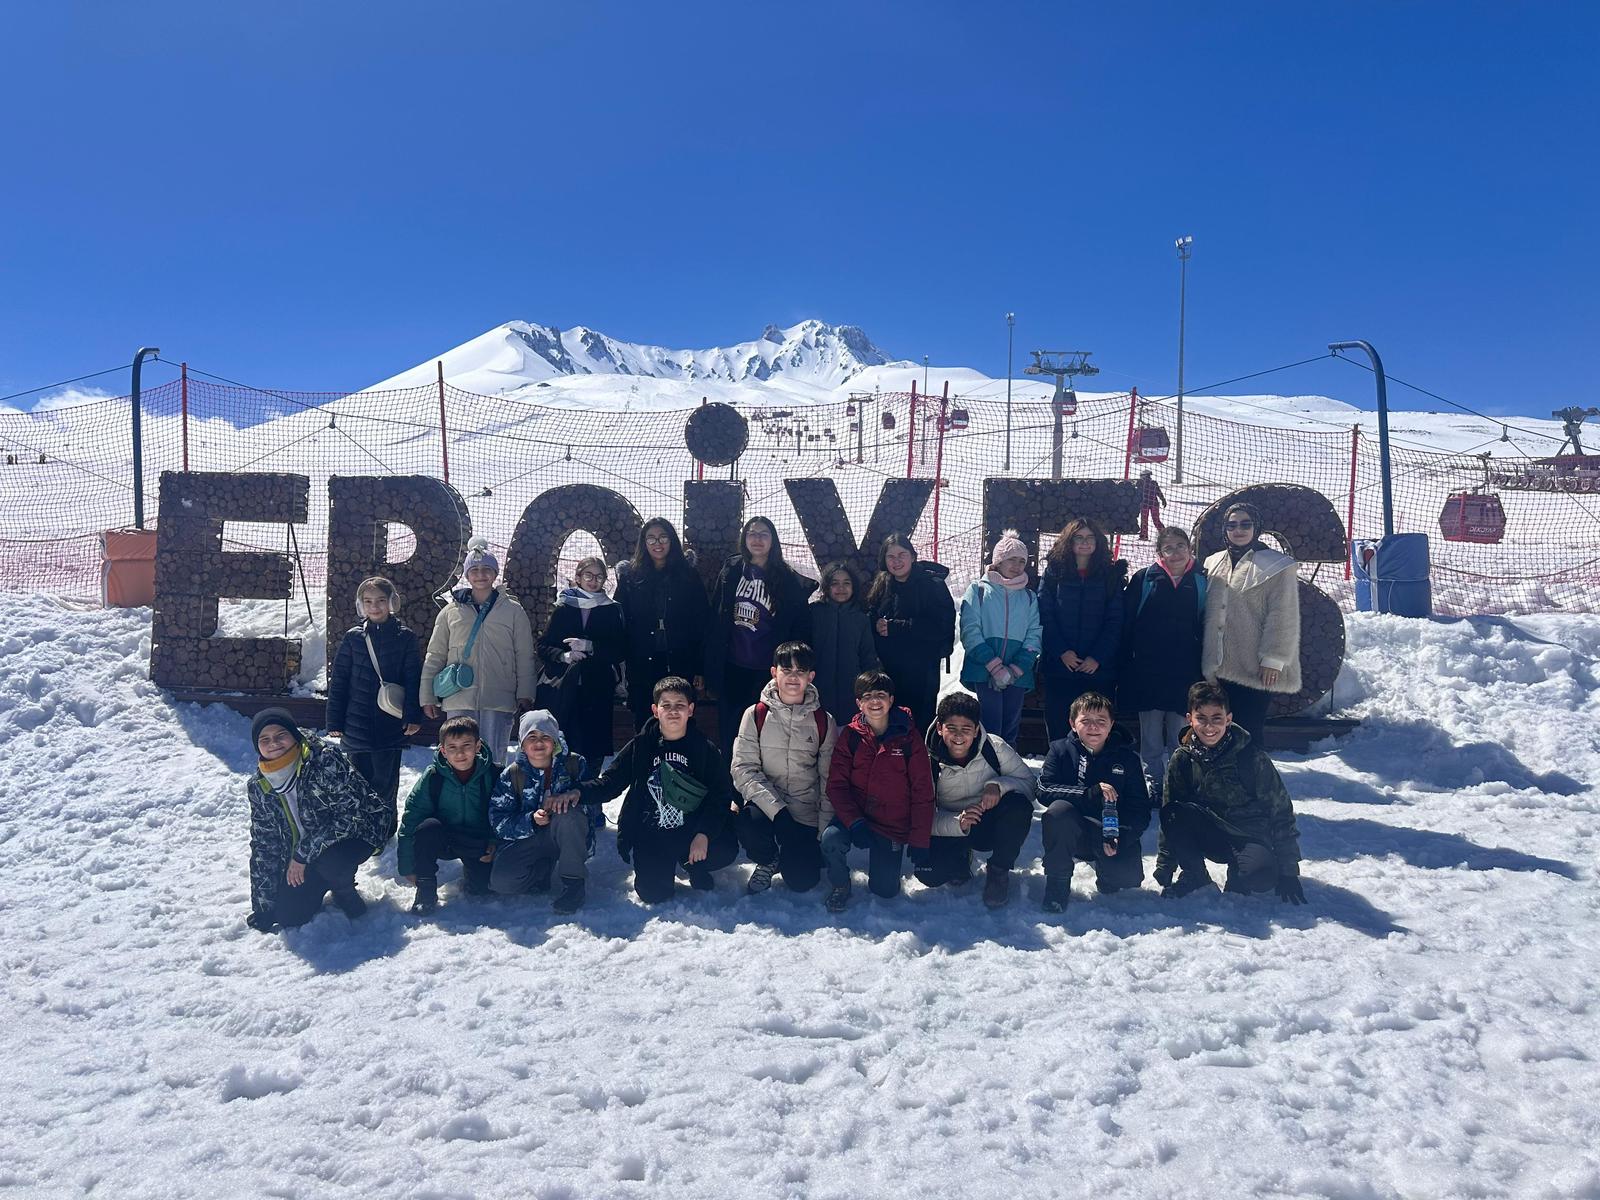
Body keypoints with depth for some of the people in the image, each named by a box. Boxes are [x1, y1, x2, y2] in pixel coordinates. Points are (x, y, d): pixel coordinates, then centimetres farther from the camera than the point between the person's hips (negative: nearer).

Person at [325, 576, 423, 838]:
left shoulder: (405, 637, 0)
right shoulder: (353, 638, 3)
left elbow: (414, 679, -2)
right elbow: (338, 681, 5)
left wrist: (413, 716, -10)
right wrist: (334, 720, 2)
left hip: (391, 724, -1)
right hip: (356, 725, 2)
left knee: (386, 780, 5)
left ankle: (385, 826, 21)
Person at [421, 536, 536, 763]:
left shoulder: (513, 611, 6)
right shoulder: (452, 611, 9)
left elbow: (524, 657, 5)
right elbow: (435, 656, 11)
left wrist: (524, 694, -1)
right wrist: (428, 696, 7)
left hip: (498, 700, -1)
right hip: (459, 699, 1)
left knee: (493, 759, 2)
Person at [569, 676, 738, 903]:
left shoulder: (704, 748, -3)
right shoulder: (641, 745, 0)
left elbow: (721, 794, -7)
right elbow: (610, 781, -1)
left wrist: (704, 833, -21)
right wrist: (579, 792, -21)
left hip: (691, 831, 0)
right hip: (651, 835, 0)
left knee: (726, 850, -27)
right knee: (653, 893, -16)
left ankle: (694, 866, 9)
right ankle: (663, 866, 20)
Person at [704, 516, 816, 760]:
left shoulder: (788, 579, -2)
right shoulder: (732, 571, 5)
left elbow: (798, 628, -1)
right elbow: (716, 617, 7)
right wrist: (712, 664, 3)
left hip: (766, 671, -2)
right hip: (732, 667, 2)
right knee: (729, 730, 11)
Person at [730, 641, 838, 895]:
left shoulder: (824, 722, 1)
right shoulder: (756, 715, -4)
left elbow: (829, 780, 3)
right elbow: (744, 769, -11)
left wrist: (824, 832, -4)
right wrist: (777, 810, -23)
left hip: (806, 814, 1)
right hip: (765, 805, -1)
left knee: (802, 881, -12)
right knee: (750, 824, -34)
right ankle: (768, 862, 2)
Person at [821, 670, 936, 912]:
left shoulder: (909, 738, -6)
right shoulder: (850, 735, -4)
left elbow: (923, 793, -5)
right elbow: (836, 785, -7)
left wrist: (919, 843, -8)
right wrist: (854, 822, -23)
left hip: (893, 826, 0)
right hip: (854, 816, 0)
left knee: (885, 890, -3)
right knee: (831, 839, -31)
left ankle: (887, 857, 32)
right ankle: (839, 885, 1)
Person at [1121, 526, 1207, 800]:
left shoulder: (1201, 581, 3)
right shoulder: (1144, 579, 0)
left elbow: (1208, 625, 6)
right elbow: (1127, 623, -2)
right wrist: (1125, 664, -6)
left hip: (1185, 671, 1)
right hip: (1148, 670, 0)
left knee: (1180, 735, 7)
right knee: (1151, 734, 8)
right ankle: (1153, 782, 18)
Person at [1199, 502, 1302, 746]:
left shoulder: (1276, 566, -3)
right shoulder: (1213, 564, 14)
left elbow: (1282, 620, -8)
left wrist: (1273, 660, -13)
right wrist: (1208, 660, 14)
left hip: (1255, 670, -5)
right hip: (1220, 668, 5)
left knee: (1249, 729, -2)